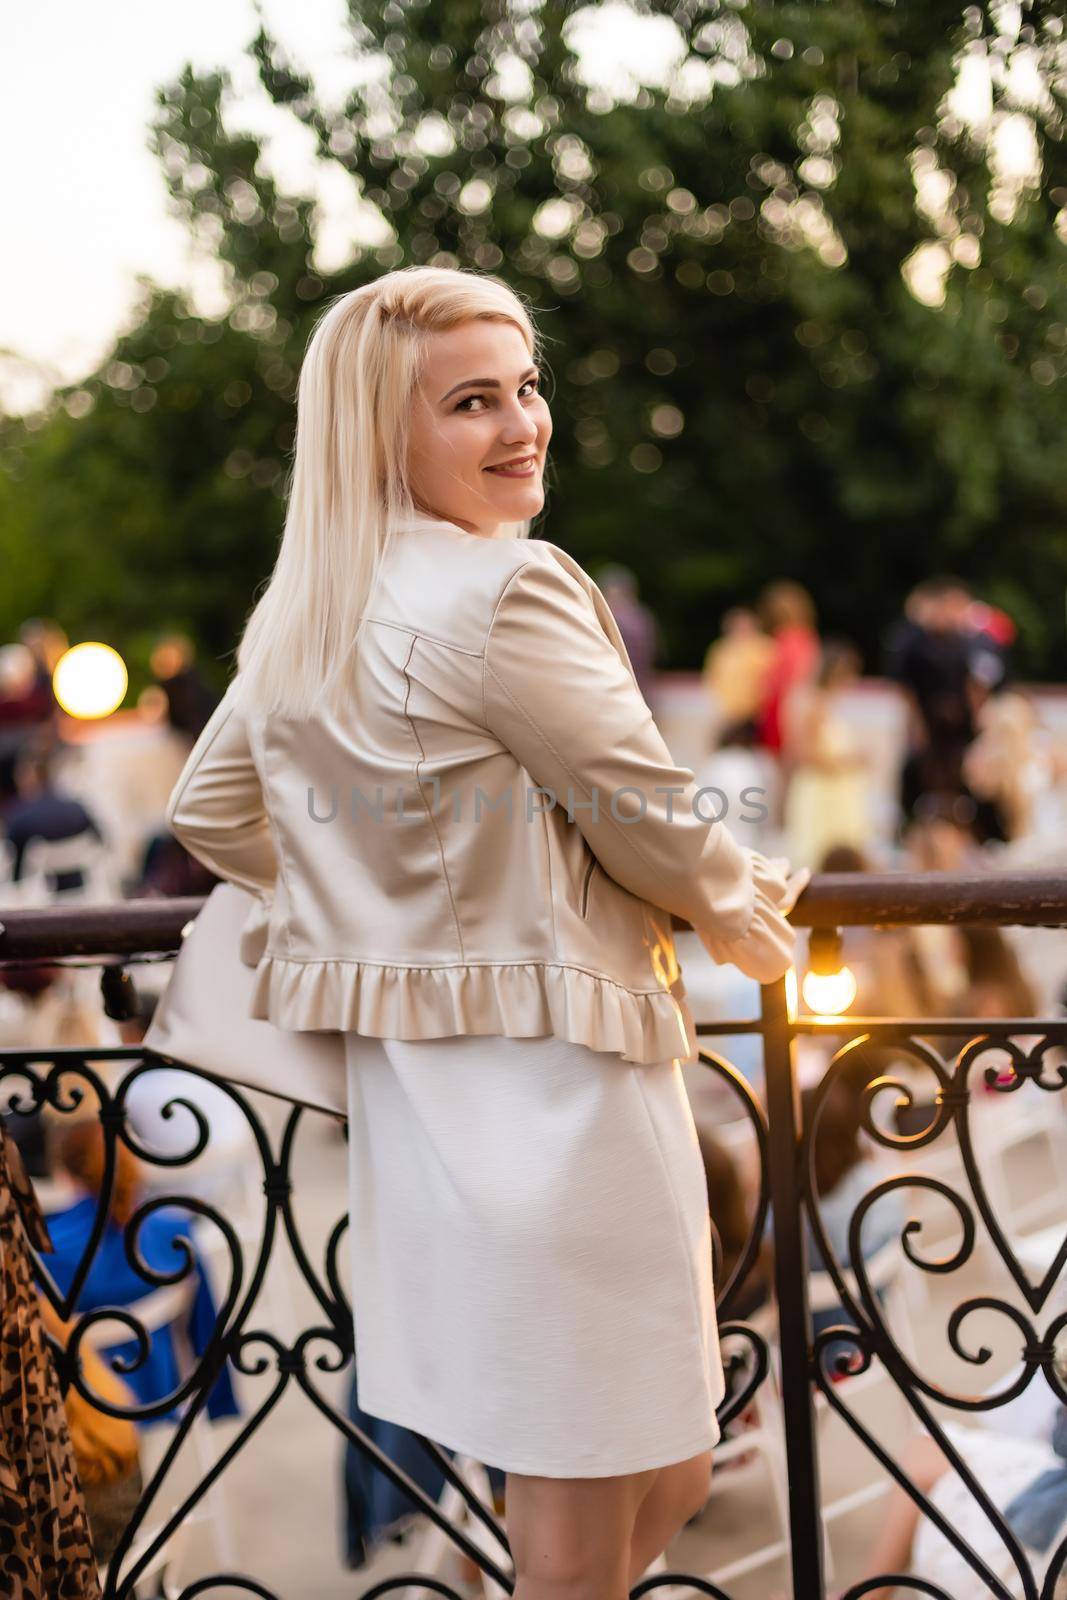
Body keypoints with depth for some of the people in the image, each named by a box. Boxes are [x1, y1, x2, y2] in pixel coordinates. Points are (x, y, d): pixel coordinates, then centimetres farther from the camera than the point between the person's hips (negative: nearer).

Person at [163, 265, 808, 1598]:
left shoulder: (300, 615, 12)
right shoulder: (509, 592, -15)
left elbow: (211, 818, 22)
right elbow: (650, 820, -11)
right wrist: (743, 913, 9)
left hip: (405, 1076, 9)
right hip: (543, 1075, -9)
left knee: (662, 1468, 20)